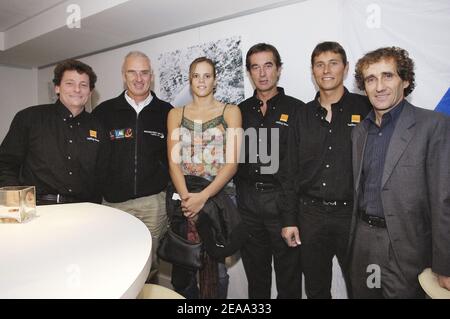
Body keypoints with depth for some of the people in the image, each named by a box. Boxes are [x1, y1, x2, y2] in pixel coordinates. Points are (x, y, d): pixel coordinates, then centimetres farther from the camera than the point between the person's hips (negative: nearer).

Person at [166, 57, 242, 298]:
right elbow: (173, 161, 2)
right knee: (182, 265, 7)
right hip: (183, 197, 2)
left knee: (214, 266, 5)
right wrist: (186, 196, -14)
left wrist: (203, 196, -16)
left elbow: (232, 163, -6)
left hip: (218, 195, -2)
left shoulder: (230, 112, 3)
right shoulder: (176, 114, 10)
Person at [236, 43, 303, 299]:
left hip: (283, 198, -3)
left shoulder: (296, 109, -2)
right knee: (255, 273, 19)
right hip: (248, 199, 4)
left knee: (288, 274, 10)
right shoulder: (241, 111, 9)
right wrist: (240, 194, 4)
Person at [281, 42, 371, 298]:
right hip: (311, 214, 3)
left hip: (352, 213, -2)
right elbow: (292, 171, 6)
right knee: (315, 289, 17)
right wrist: (289, 219, 5)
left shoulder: (365, 109, -2)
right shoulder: (302, 116, 6)